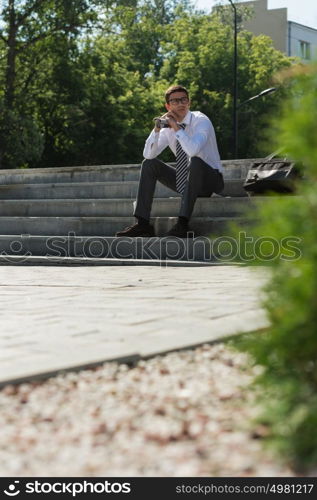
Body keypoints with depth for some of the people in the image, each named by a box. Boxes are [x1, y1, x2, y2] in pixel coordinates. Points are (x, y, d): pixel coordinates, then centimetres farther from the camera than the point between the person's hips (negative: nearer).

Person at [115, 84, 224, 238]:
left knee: (195, 162, -37)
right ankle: (142, 224, -12)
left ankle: (182, 225, -38)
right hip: (184, 180, 6)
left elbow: (193, 150, -36)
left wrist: (177, 128, -28)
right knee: (148, 164, -3)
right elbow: (148, 154, -6)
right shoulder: (168, 126, 1)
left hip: (210, 179, -6)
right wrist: (157, 129, -17)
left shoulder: (201, 121, -16)